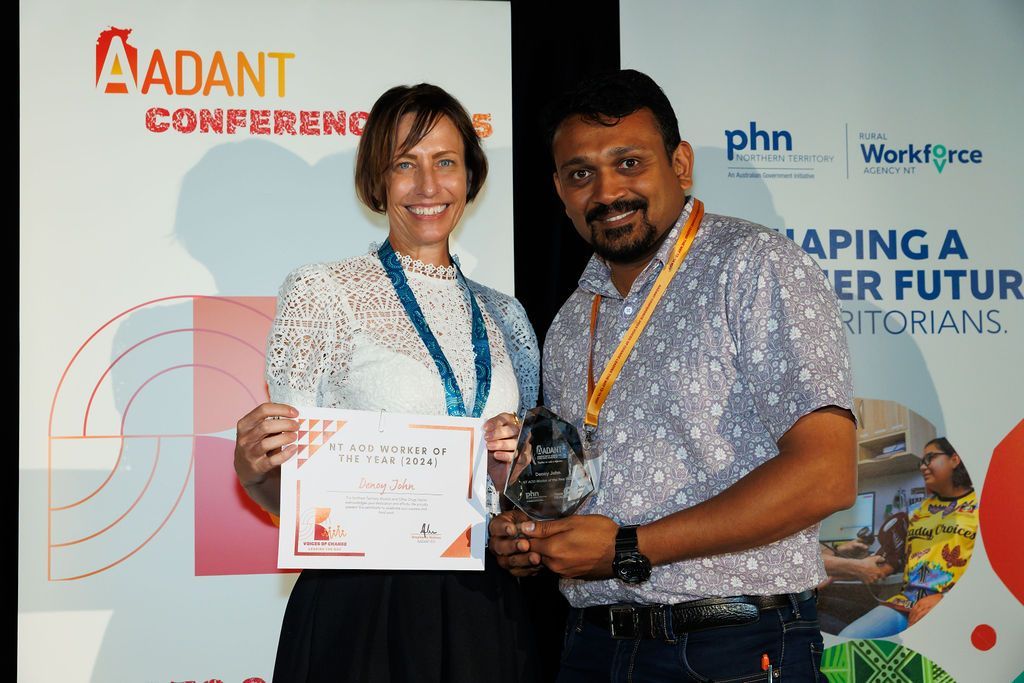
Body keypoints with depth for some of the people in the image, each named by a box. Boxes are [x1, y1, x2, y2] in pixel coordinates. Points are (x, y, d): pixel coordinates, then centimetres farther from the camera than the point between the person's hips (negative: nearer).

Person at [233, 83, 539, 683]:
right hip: (362, 604, -4)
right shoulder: (322, 292, -3)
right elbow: (288, 492, -3)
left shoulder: (504, 315, 11)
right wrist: (254, 469, -25)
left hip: (483, 607, 4)